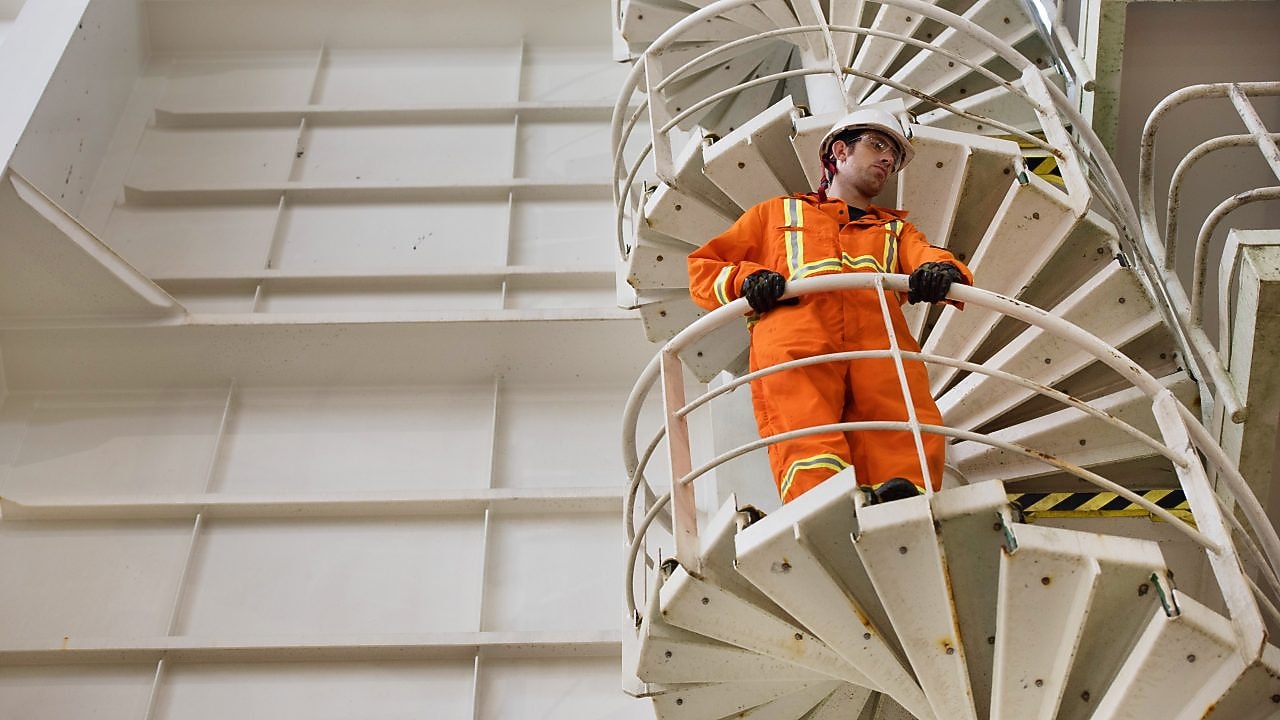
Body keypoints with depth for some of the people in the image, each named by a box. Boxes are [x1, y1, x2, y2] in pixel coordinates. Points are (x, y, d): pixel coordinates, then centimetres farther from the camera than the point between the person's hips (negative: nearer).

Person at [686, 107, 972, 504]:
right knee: (809, 444, -34)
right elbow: (702, 266, 31)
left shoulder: (896, 229, 43)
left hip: (880, 341, 2)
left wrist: (942, 271, -8)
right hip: (794, 340, -2)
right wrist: (746, 279, 6)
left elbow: (928, 258, 20)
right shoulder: (777, 214, 37)